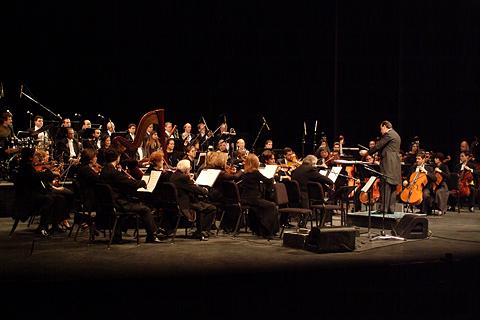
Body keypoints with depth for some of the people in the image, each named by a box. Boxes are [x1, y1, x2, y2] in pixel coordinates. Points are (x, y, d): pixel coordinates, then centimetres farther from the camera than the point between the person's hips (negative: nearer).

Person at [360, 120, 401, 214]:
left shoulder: (388, 134, -8)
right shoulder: (396, 135, 22)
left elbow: (378, 146, -8)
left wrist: (367, 152, 3)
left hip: (388, 163, -10)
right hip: (395, 165, 10)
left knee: (385, 186, -9)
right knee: (392, 187, 8)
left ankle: (384, 208, -11)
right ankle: (391, 208, 9)